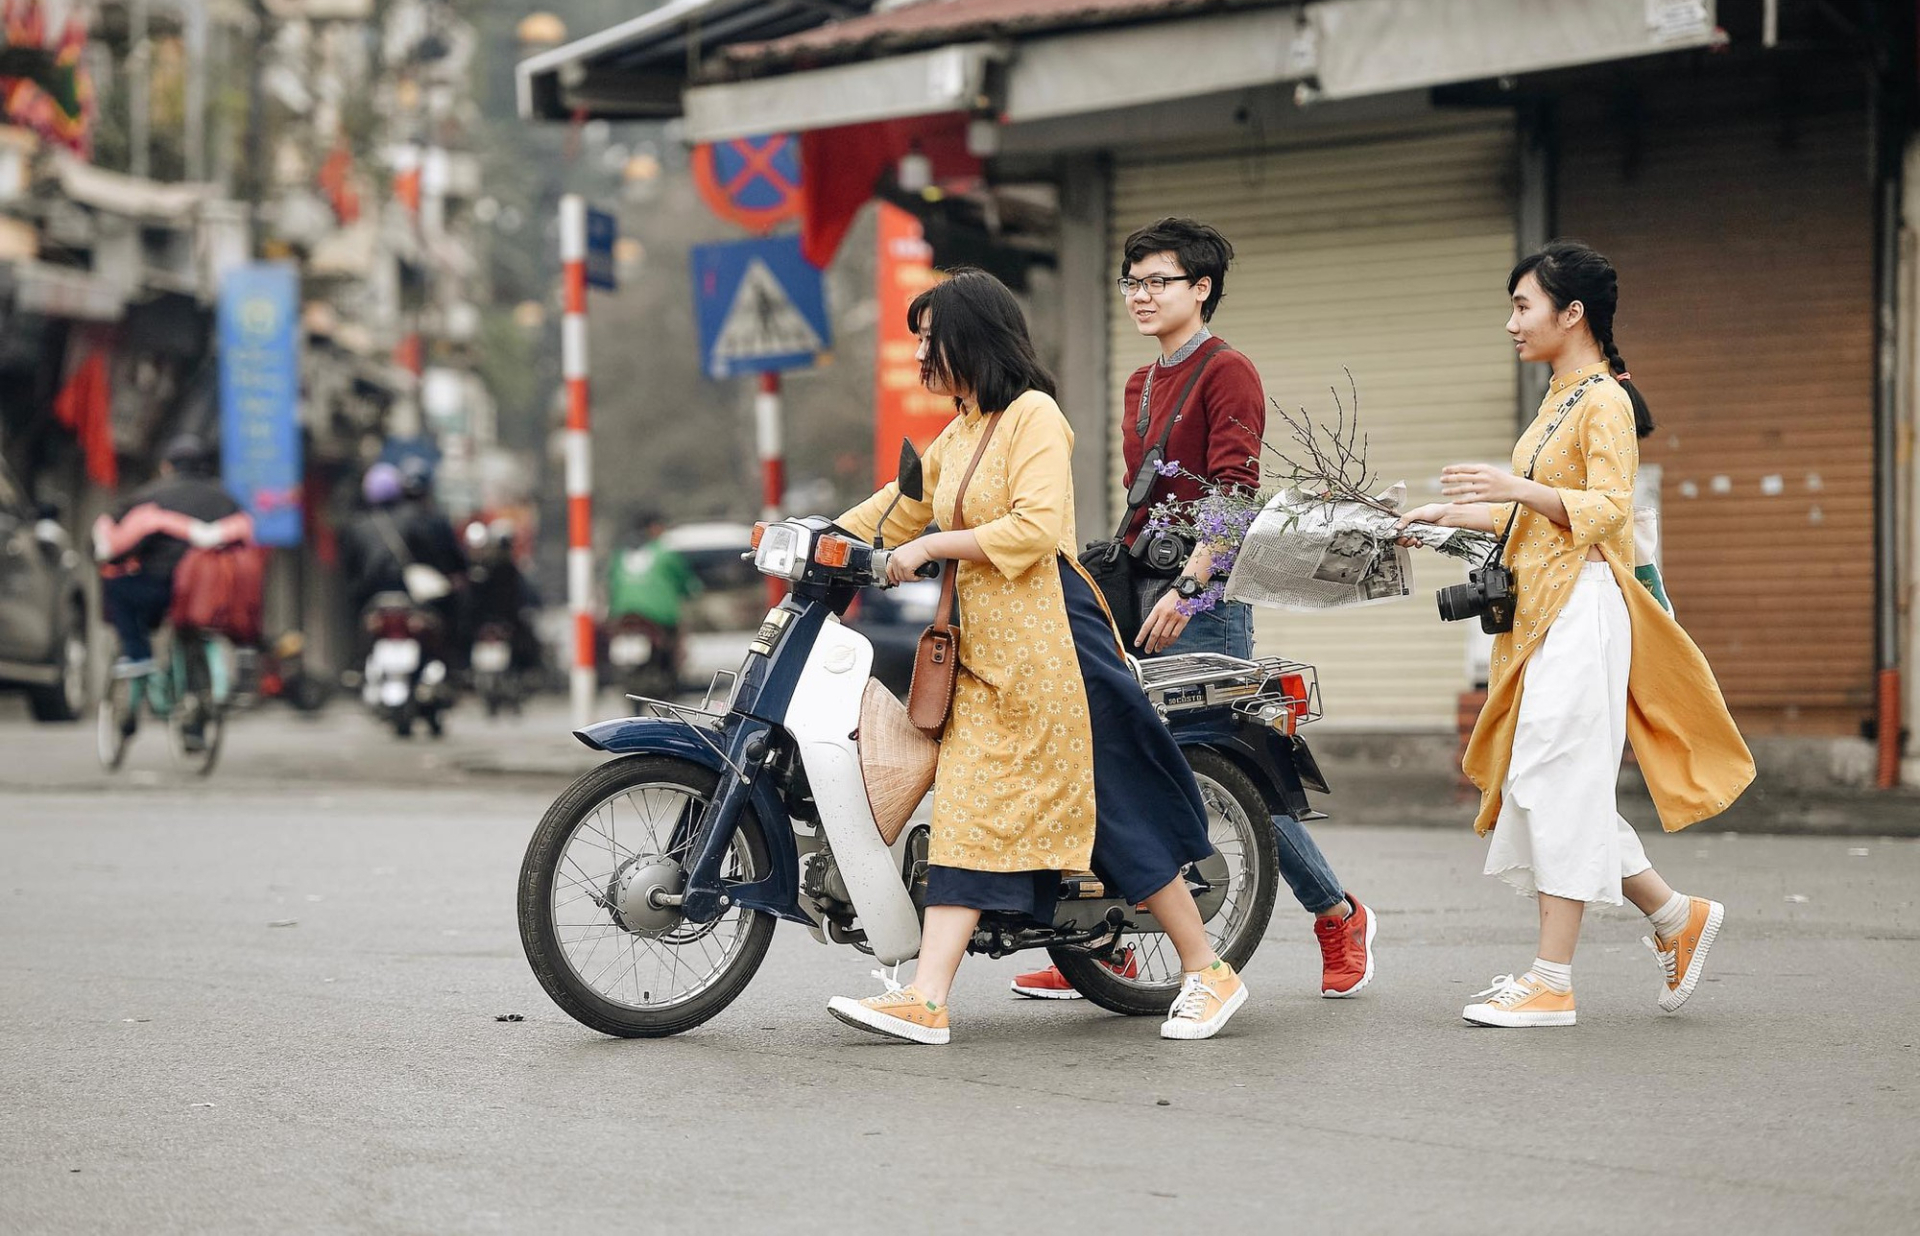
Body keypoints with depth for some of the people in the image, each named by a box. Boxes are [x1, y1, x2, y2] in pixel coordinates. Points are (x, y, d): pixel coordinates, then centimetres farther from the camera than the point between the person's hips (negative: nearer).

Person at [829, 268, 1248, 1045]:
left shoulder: (1033, 414, -7)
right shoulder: (956, 436, 18)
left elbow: (1036, 527, -19)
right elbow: (899, 508, 29)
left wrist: (929, 548, -15)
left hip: (1050, 643, -8)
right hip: (983, 653, 8)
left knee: (1118, 811, -3)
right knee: (966, 814, -2)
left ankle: (1208, 974, 9)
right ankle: (925, 1001, -10)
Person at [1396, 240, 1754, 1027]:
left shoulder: (1605, 402, -9)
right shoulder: (1559, 401, 19)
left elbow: (1608, 508, -19)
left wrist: (1518, 488, -30)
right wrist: (1450, 515, 23)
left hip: (1581, 609, -10)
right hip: (1541, 609, 10)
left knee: (1557, 784, -9)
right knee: (1542, 788, 9)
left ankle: (1552, 982, -7)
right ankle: (1678, 918, 20)